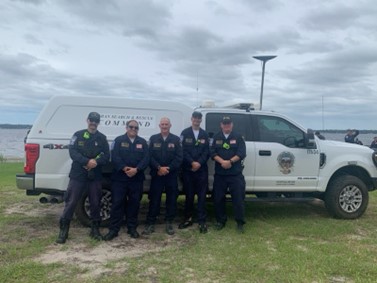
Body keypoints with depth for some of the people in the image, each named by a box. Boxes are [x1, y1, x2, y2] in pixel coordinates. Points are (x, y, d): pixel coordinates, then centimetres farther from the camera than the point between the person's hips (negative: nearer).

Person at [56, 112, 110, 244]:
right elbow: (72, 151, -7)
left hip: (95, 176, 2)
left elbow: (106, 155, 2)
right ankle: (63, 230, 7)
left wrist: (96, 162, -18)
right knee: (71, 202, -2)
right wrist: (87, 161, -21)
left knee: (95, 203, 8)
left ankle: (95, 229, 22)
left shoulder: (102, 138, 9)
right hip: (78, 175, -2)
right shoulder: (78, 135, 4)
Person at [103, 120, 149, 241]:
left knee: (134, 203, 8)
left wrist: (136, 169, -16)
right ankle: (113, 229, 6)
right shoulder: (119, 140, 2)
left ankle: (132, 228, 20)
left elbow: (146, 159, -1)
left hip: (137, 178, 3)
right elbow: (115, 157, -8)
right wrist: (125, 168, -21)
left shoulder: (142, 142, 9)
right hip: (120, 177, -2)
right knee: (117, 202, -1)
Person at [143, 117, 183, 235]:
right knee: (154, 199, 1)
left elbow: (179, 157, -3)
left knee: (171, 199, 5)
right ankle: (150, 223, 10)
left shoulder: (176, 139, 4)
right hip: (157, 174, 0)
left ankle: (169, 223, 18)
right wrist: (159, 168, -15)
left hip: (171, 175, 0)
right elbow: (150, 156, -1)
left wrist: (168, 169, -13)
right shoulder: (153, 139, 6)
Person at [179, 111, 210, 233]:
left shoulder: (205, 134, 11)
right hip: (188, 169, -1)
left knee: (202, 195, -1)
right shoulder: (185, 133, 4)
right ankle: (188, 219, 20)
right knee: (189, 195, 7)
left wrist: (199, 163, -11)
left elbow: (206, 151, 4)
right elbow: (183, 150, -4)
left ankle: (202, 221, 2)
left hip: (202, 169, 1)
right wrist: (192, 163, -15)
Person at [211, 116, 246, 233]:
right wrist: (222, 162, -17)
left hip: (236, 174, -2)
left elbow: (242, 153, -6)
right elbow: (213, 153, 0)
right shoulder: (216, 137, 9)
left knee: (238, 198, -2)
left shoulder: (238, 137, 4)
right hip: (219, 173, 2)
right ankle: (220, 221, 21)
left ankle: (240, 223, 8)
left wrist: (230, 161, -18)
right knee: (218, 198, 6)